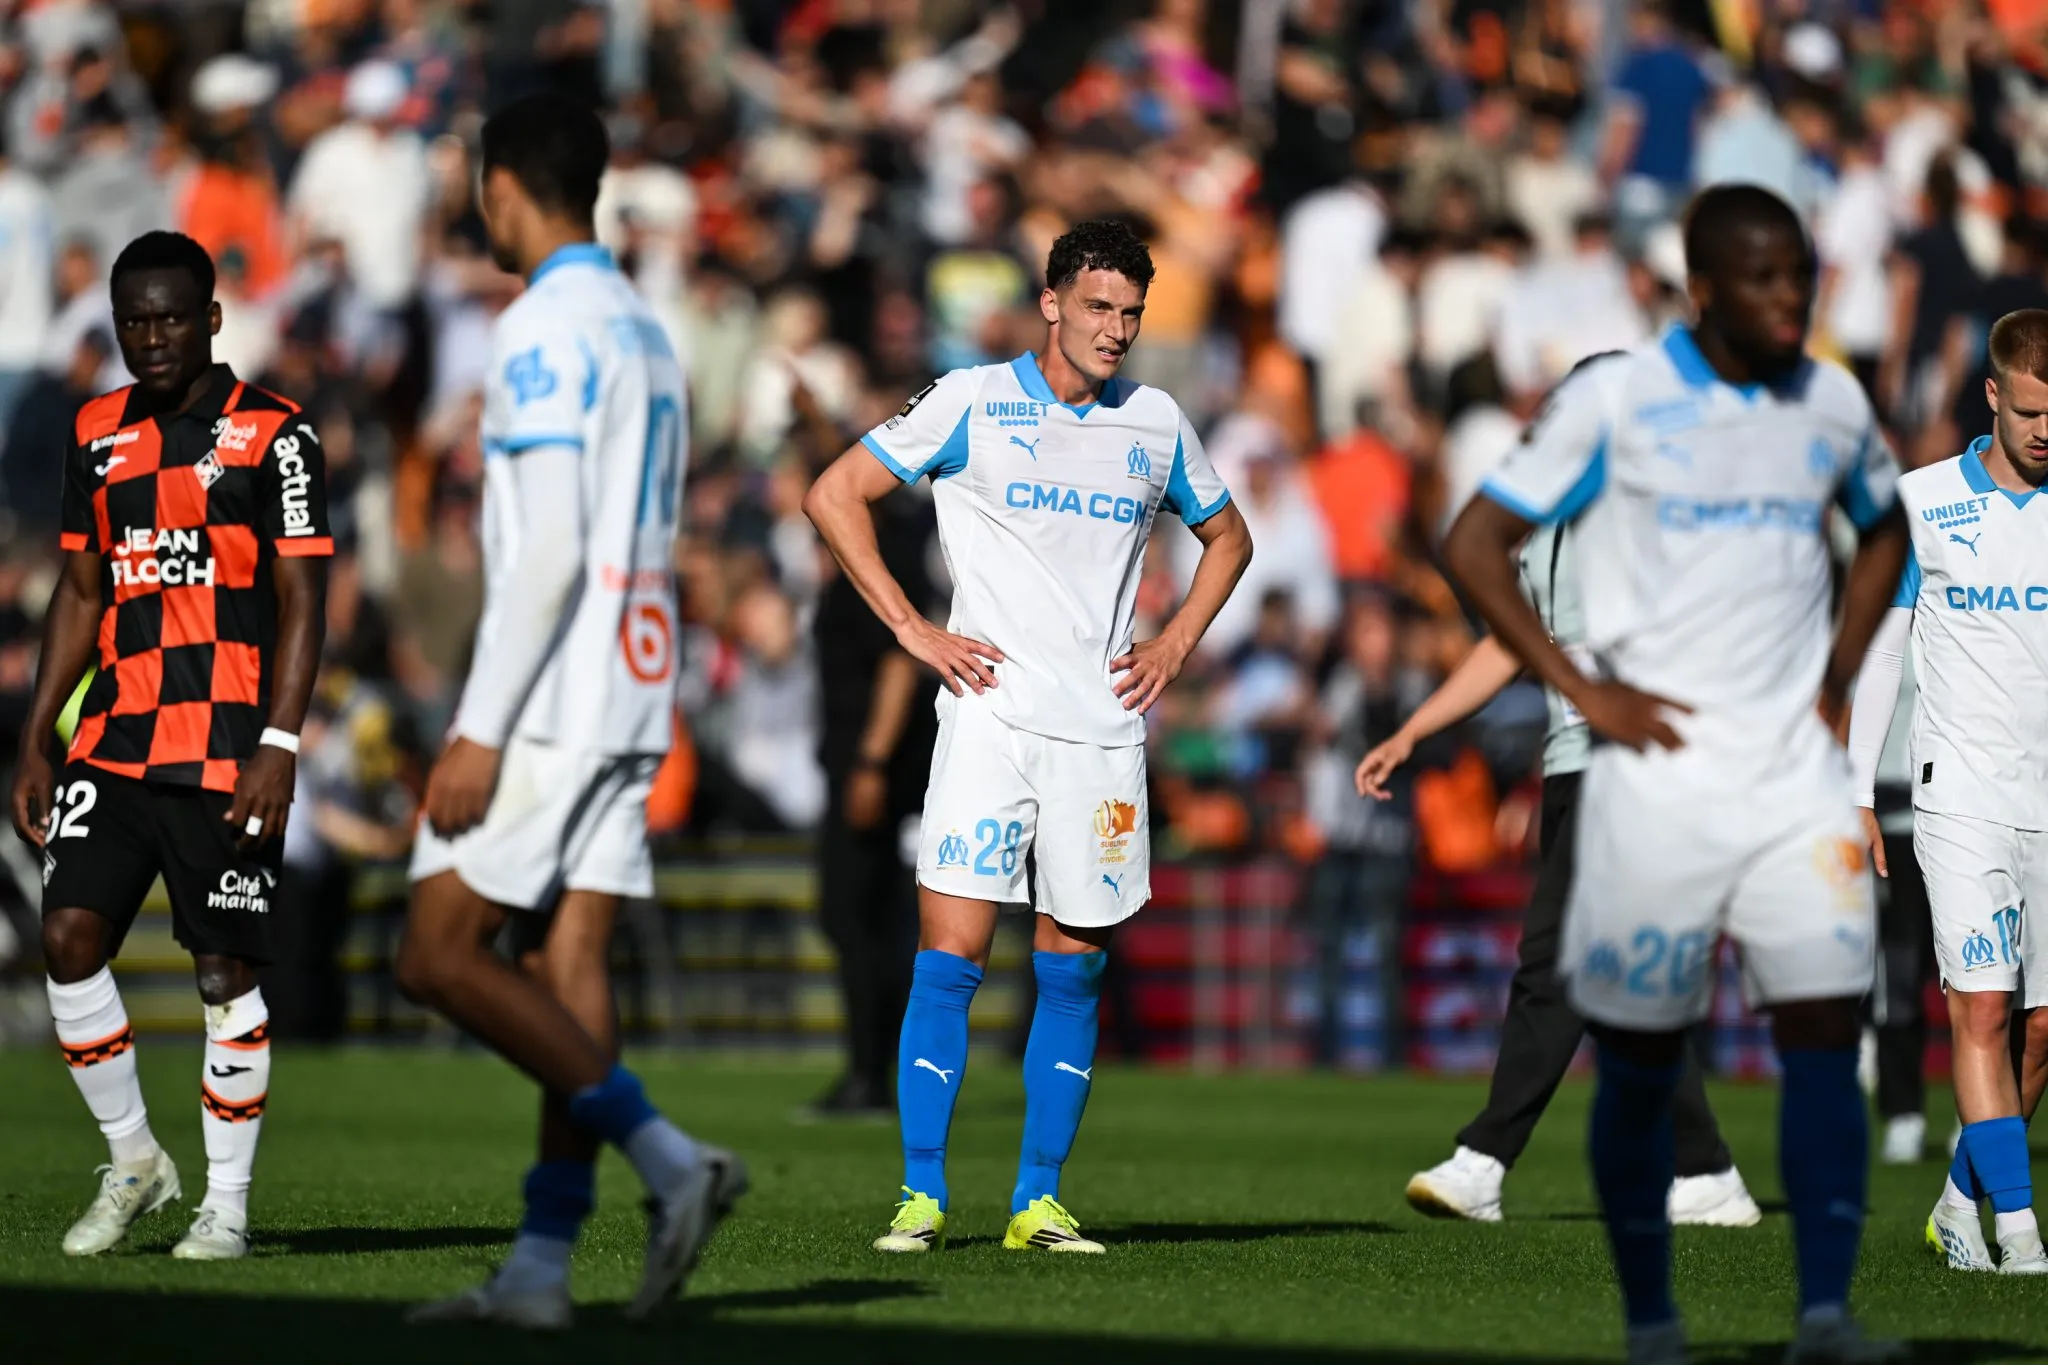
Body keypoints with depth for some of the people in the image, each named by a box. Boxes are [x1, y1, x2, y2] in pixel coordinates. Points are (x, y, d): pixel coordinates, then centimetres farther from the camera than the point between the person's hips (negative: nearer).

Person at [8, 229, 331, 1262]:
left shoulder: (272, 435, -3)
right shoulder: (97, 436, 12)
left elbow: (301, 603, -6)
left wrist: (279, 747, -15)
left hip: (227, 749, -5)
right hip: (112, 741, 5)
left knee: (225, 969, -2)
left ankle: (226, 1205, 8)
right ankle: (132, 1162, 11)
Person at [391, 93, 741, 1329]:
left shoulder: (546, 334, -12)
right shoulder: (647, 332, 17)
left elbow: (548, 552, -20)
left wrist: (480, 731, -19)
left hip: (551, 703, -9)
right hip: (634, 697, 9)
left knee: (441, 958, -6)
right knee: (568, 969, 4)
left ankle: (669, 1158, -12)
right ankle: (542, 1269, 1)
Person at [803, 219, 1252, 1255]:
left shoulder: (1156, 423, 12)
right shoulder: (973, 402, 0)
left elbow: (1226, 536, 28)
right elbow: (834, 495, 1)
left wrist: (1175, 644, 12)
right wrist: (912, 631, -4)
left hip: (1104, 729, 4)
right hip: (990, 714, -3)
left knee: (1072, 974, 4)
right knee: (950, 956, -10)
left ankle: (1037, 1201, 10)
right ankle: (919, 1196, -4)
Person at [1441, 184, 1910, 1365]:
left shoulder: (1834, 405, 8)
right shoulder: (1618, 401, -4)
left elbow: (1886, 529, 28)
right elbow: (1476, 547, -3)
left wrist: (1841, 675, 14)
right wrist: (1587, 693, -9)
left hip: (1801, 777, 3)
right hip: (1662, 773, -3)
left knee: (1827, 1031, -10)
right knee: (1640, 1060, 2)